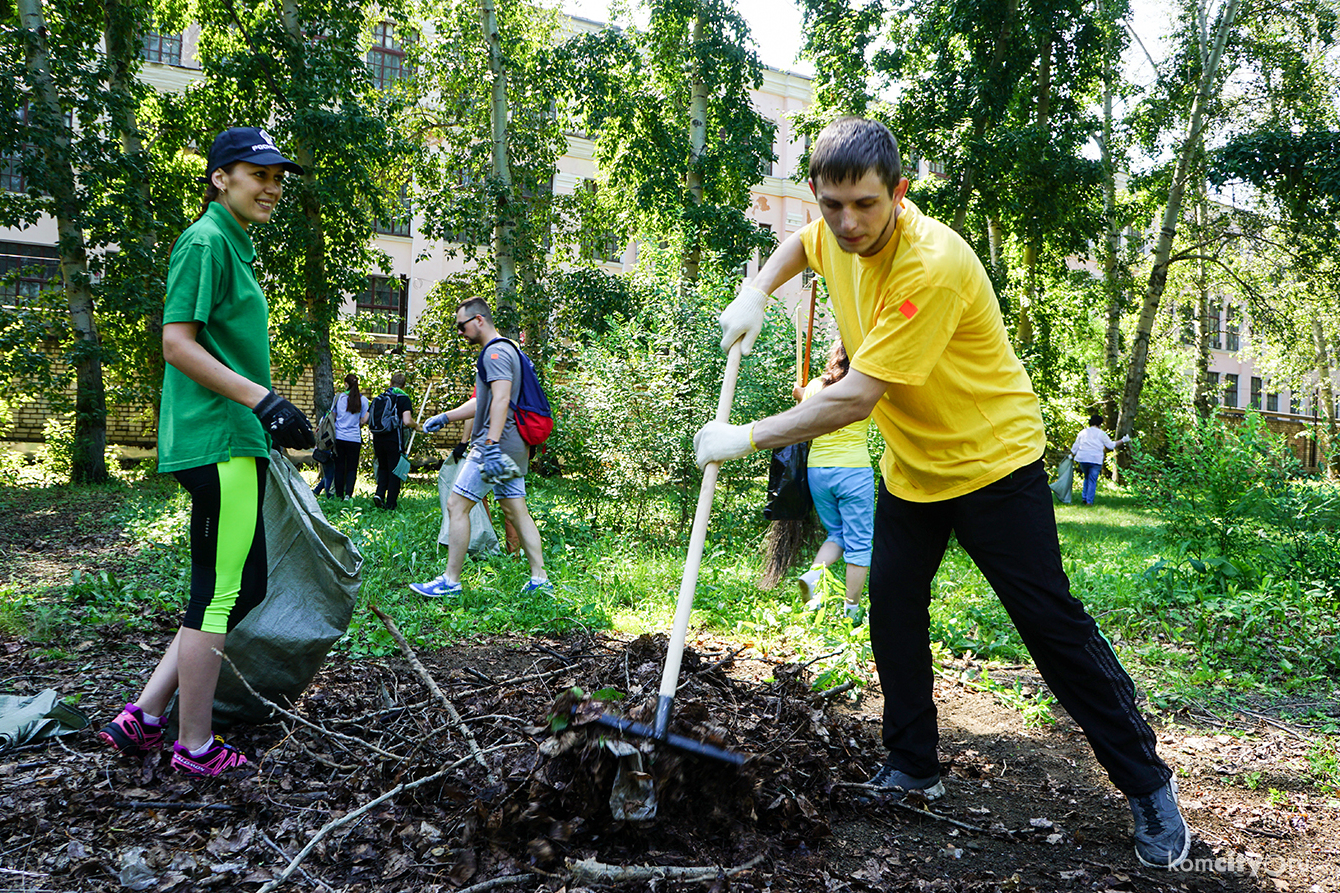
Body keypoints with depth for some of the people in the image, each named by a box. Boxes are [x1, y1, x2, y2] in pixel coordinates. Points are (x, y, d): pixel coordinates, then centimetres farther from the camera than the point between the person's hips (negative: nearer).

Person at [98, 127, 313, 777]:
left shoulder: (233, 246, 22)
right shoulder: (206, 241, -8)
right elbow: (177, 342, -16)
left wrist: (268, 414, 23)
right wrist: (263, 399, -21)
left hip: (233, 441, 10)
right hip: (220, 440, -10)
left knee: (239, 591, 13)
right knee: (221, 596, -3)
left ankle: (143, 717, 19)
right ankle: (195, 749, 9)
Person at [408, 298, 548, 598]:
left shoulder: (496, 352, -11)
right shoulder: (504, 351, 22)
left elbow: (501, 399, -24)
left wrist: (492, 444, -31)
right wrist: (445, 417, 25)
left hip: (497, 444, -10)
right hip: (514, 447, 10)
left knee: (456, 505, -6)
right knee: (516, 510, 10)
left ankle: (451, 581, -3)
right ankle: (539, 578, 10)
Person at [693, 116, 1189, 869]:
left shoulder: (931, 263, -30)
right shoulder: (841, 234, -5)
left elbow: (855, 399, -31)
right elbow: (804, 243, 24)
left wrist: (746, 439, -24)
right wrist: (756, 294, 6)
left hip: (993, 458, -7)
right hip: (911, 464, 8)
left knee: (1052, 624, -4)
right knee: (893, 608, 8)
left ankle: (1149, 786, 12)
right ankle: (914, 769, 24)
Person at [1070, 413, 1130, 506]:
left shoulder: (1082, 432, 12)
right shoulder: (1101, 433, 3)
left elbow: (1075, 447, 14)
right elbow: (1111, 445, 9)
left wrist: (1071, 456, 28)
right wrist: (1123, 440, 19)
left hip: (1082, 459, 3)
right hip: (1096, 460, -3)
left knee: (1087, 478, 21)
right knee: (1092, 480, 2)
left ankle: (1084, 497, 15)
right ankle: (1089, 501, -3)